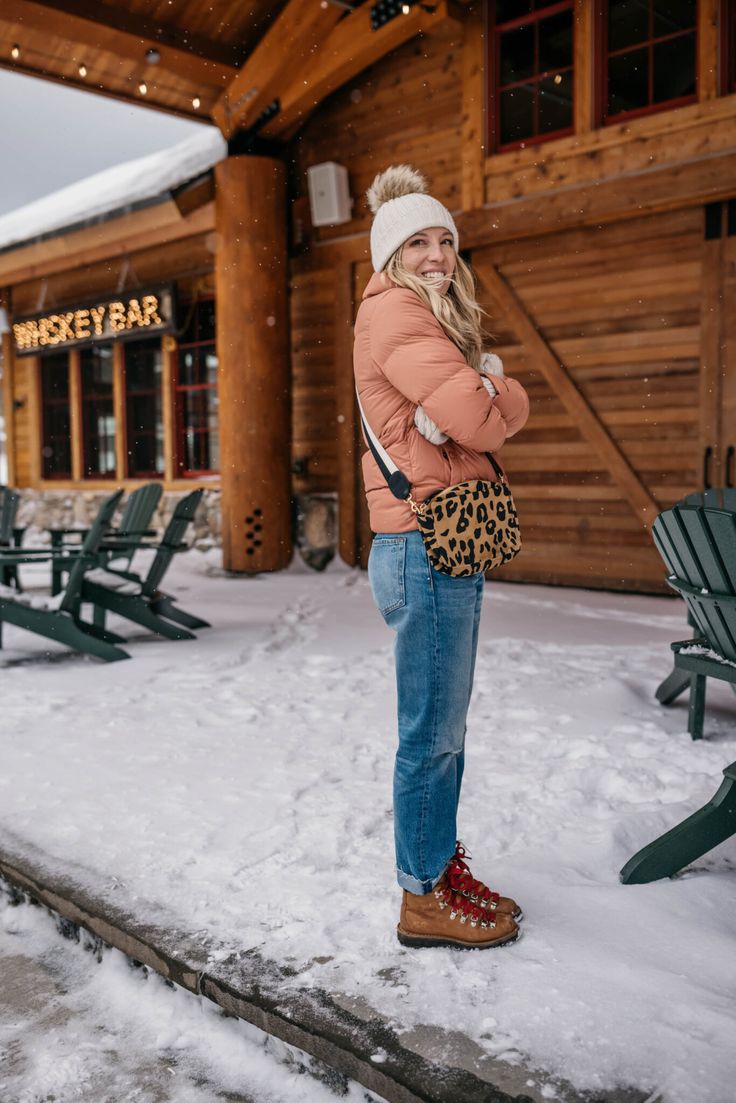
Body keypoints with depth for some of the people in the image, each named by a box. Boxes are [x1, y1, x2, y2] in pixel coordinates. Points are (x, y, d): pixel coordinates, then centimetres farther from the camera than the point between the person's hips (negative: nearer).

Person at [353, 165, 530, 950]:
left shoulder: (433, 315, 22)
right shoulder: (395, 312, -10)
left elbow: (504, 406, 16)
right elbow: (482, 419, -19)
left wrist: (481, 389, -3)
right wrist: (488, 393, 0)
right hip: (424, 541, -10)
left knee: (444, 727, 16)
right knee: (432, 732, -1)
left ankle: (442, 865, 29)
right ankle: (423, 899, 12)